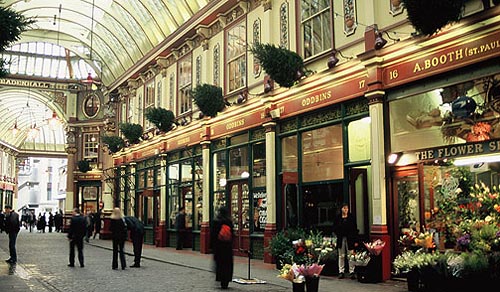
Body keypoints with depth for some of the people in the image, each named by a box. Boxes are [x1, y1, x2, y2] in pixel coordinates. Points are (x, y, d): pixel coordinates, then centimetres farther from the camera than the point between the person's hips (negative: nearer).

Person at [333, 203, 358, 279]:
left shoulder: (352, 217, 2)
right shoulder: (338, 218, 5)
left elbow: (355, 229, 1)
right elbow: (334, 228, 10)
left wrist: (355, 240, -4)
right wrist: (338, 234, -7)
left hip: (350, 238, -1)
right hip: (341, 239, 1)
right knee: (341, 256, 7)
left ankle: (352, 272, 3)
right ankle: (341, 272, 13)